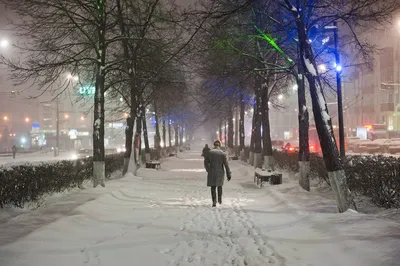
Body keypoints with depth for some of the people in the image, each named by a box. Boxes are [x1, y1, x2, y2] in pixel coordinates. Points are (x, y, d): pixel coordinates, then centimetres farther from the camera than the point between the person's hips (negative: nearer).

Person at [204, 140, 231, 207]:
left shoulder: (209, 152, -3)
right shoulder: (223, 153, -5)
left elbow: (206, 162, 1)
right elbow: (226, 165, -8)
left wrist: (208, 170, 18)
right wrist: (228, 174, -5)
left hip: (212, 172, -1)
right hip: (220, 172, 1)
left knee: (213, 187, 4)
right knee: (219, 185, 23)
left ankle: (214, 201, -10)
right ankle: (220, 199, 31)